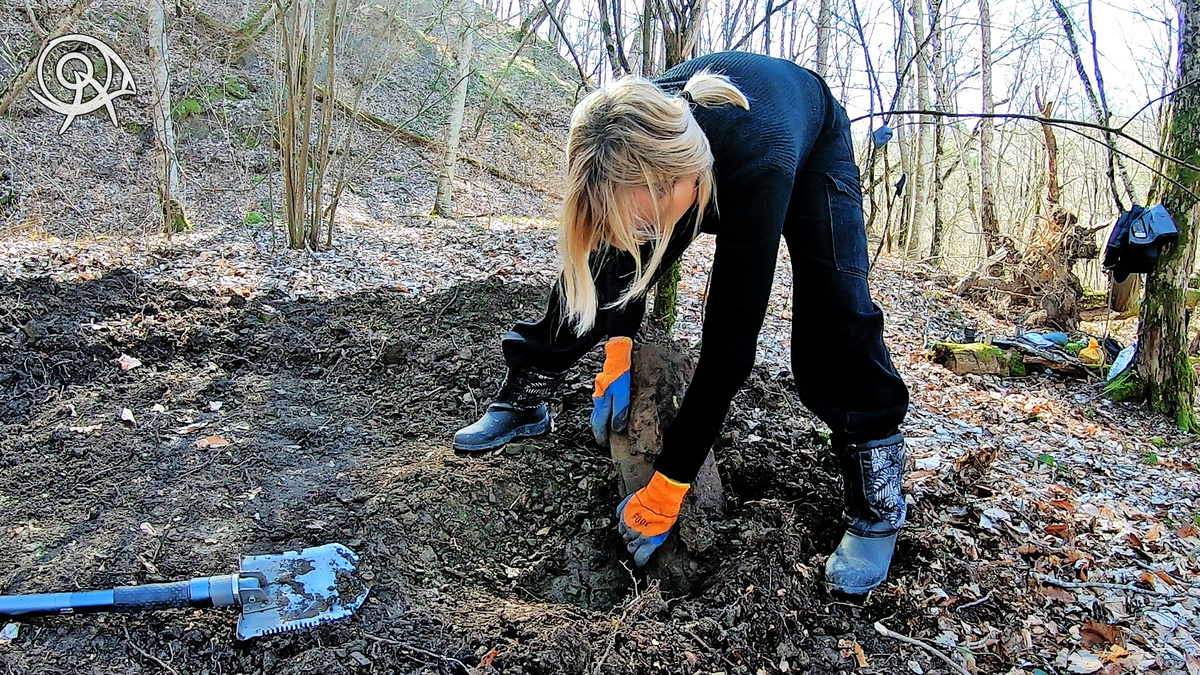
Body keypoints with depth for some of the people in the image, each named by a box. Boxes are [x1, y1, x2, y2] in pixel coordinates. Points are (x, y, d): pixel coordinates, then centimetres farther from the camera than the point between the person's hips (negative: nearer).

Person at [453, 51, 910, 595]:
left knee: (834, 309, -24)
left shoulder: (759, 168, -49)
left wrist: (667, 486, -40)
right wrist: (617, 351, -21)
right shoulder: (631, 147, -36)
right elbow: (624, 248, -12)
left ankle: (877, 497, -9)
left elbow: (730, 343, -45)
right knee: (592, 263, -6)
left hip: (815, 142, -3)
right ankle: (523, 401, 12)